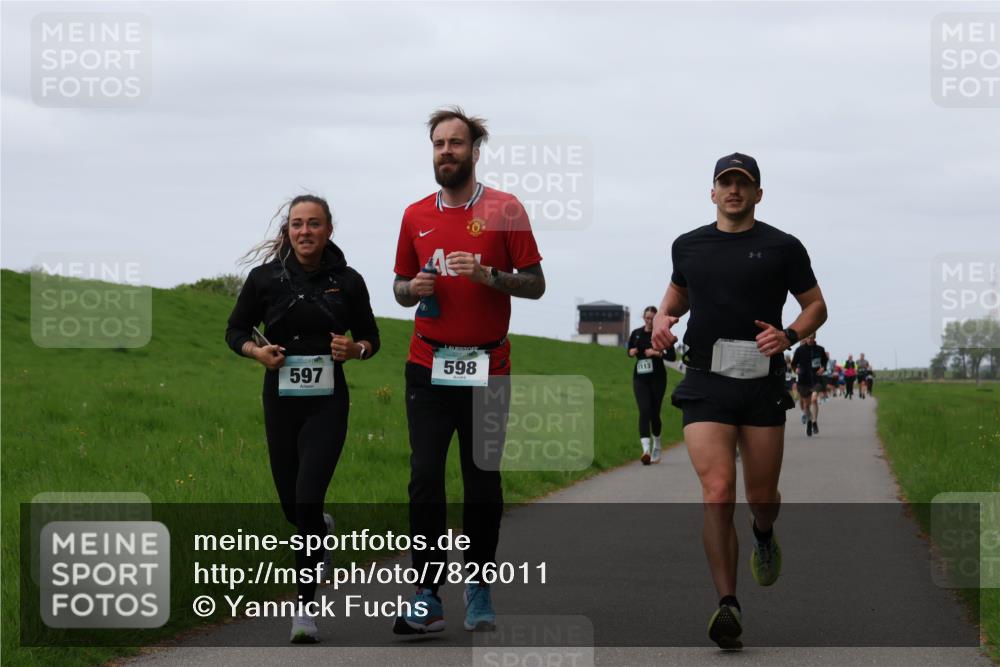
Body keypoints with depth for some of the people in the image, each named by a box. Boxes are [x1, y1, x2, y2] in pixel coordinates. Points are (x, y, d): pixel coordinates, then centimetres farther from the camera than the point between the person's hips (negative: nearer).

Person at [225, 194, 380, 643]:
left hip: (327, 403, -2)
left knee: (308, 499, -16)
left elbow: (370, 338, 9)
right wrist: (256, 351, -12)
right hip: (280, 400, 2)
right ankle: (321, 529, 51)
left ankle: (306, 608, -8)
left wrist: (356, 349, -13)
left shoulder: (347, 282, -1)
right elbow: (236, 331, 9)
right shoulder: (266, 278, -1)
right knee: (291, 506, 11)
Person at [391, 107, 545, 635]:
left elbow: (535, 284, 1)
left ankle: (479, 590, 15)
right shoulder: (415, 215, 11)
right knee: (425, 478, -7)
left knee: (483, 482, 3)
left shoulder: (504, 209, 1)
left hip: (488, 368, -2)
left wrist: (487, 275, -16)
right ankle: (427, 598, -7)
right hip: (429, 367, 2)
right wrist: (413, 288, -4)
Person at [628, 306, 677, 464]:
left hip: (657, 378, -1)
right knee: (644, 411, -14)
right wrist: (631, 352, -3)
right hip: (640, 378, 1)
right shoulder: (636, 334, 5)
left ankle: (657, 443, 34)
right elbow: (630, 350, 20)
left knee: (654, 413, 5)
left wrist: (657, 353, -18)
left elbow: (673, 356, -5)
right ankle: (646, 449, -25)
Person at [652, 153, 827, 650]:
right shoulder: (688, 246, 11)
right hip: (706, 383, 0)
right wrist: (663, 318, 7)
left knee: (761, 494, 7)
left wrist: (789, 335, -9)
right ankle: (728, 605, -15)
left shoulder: (782, 247, 4)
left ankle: (764, 536, 46)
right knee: (717, 491, -15)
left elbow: (816, 305, 10)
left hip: (763, 382, 0)